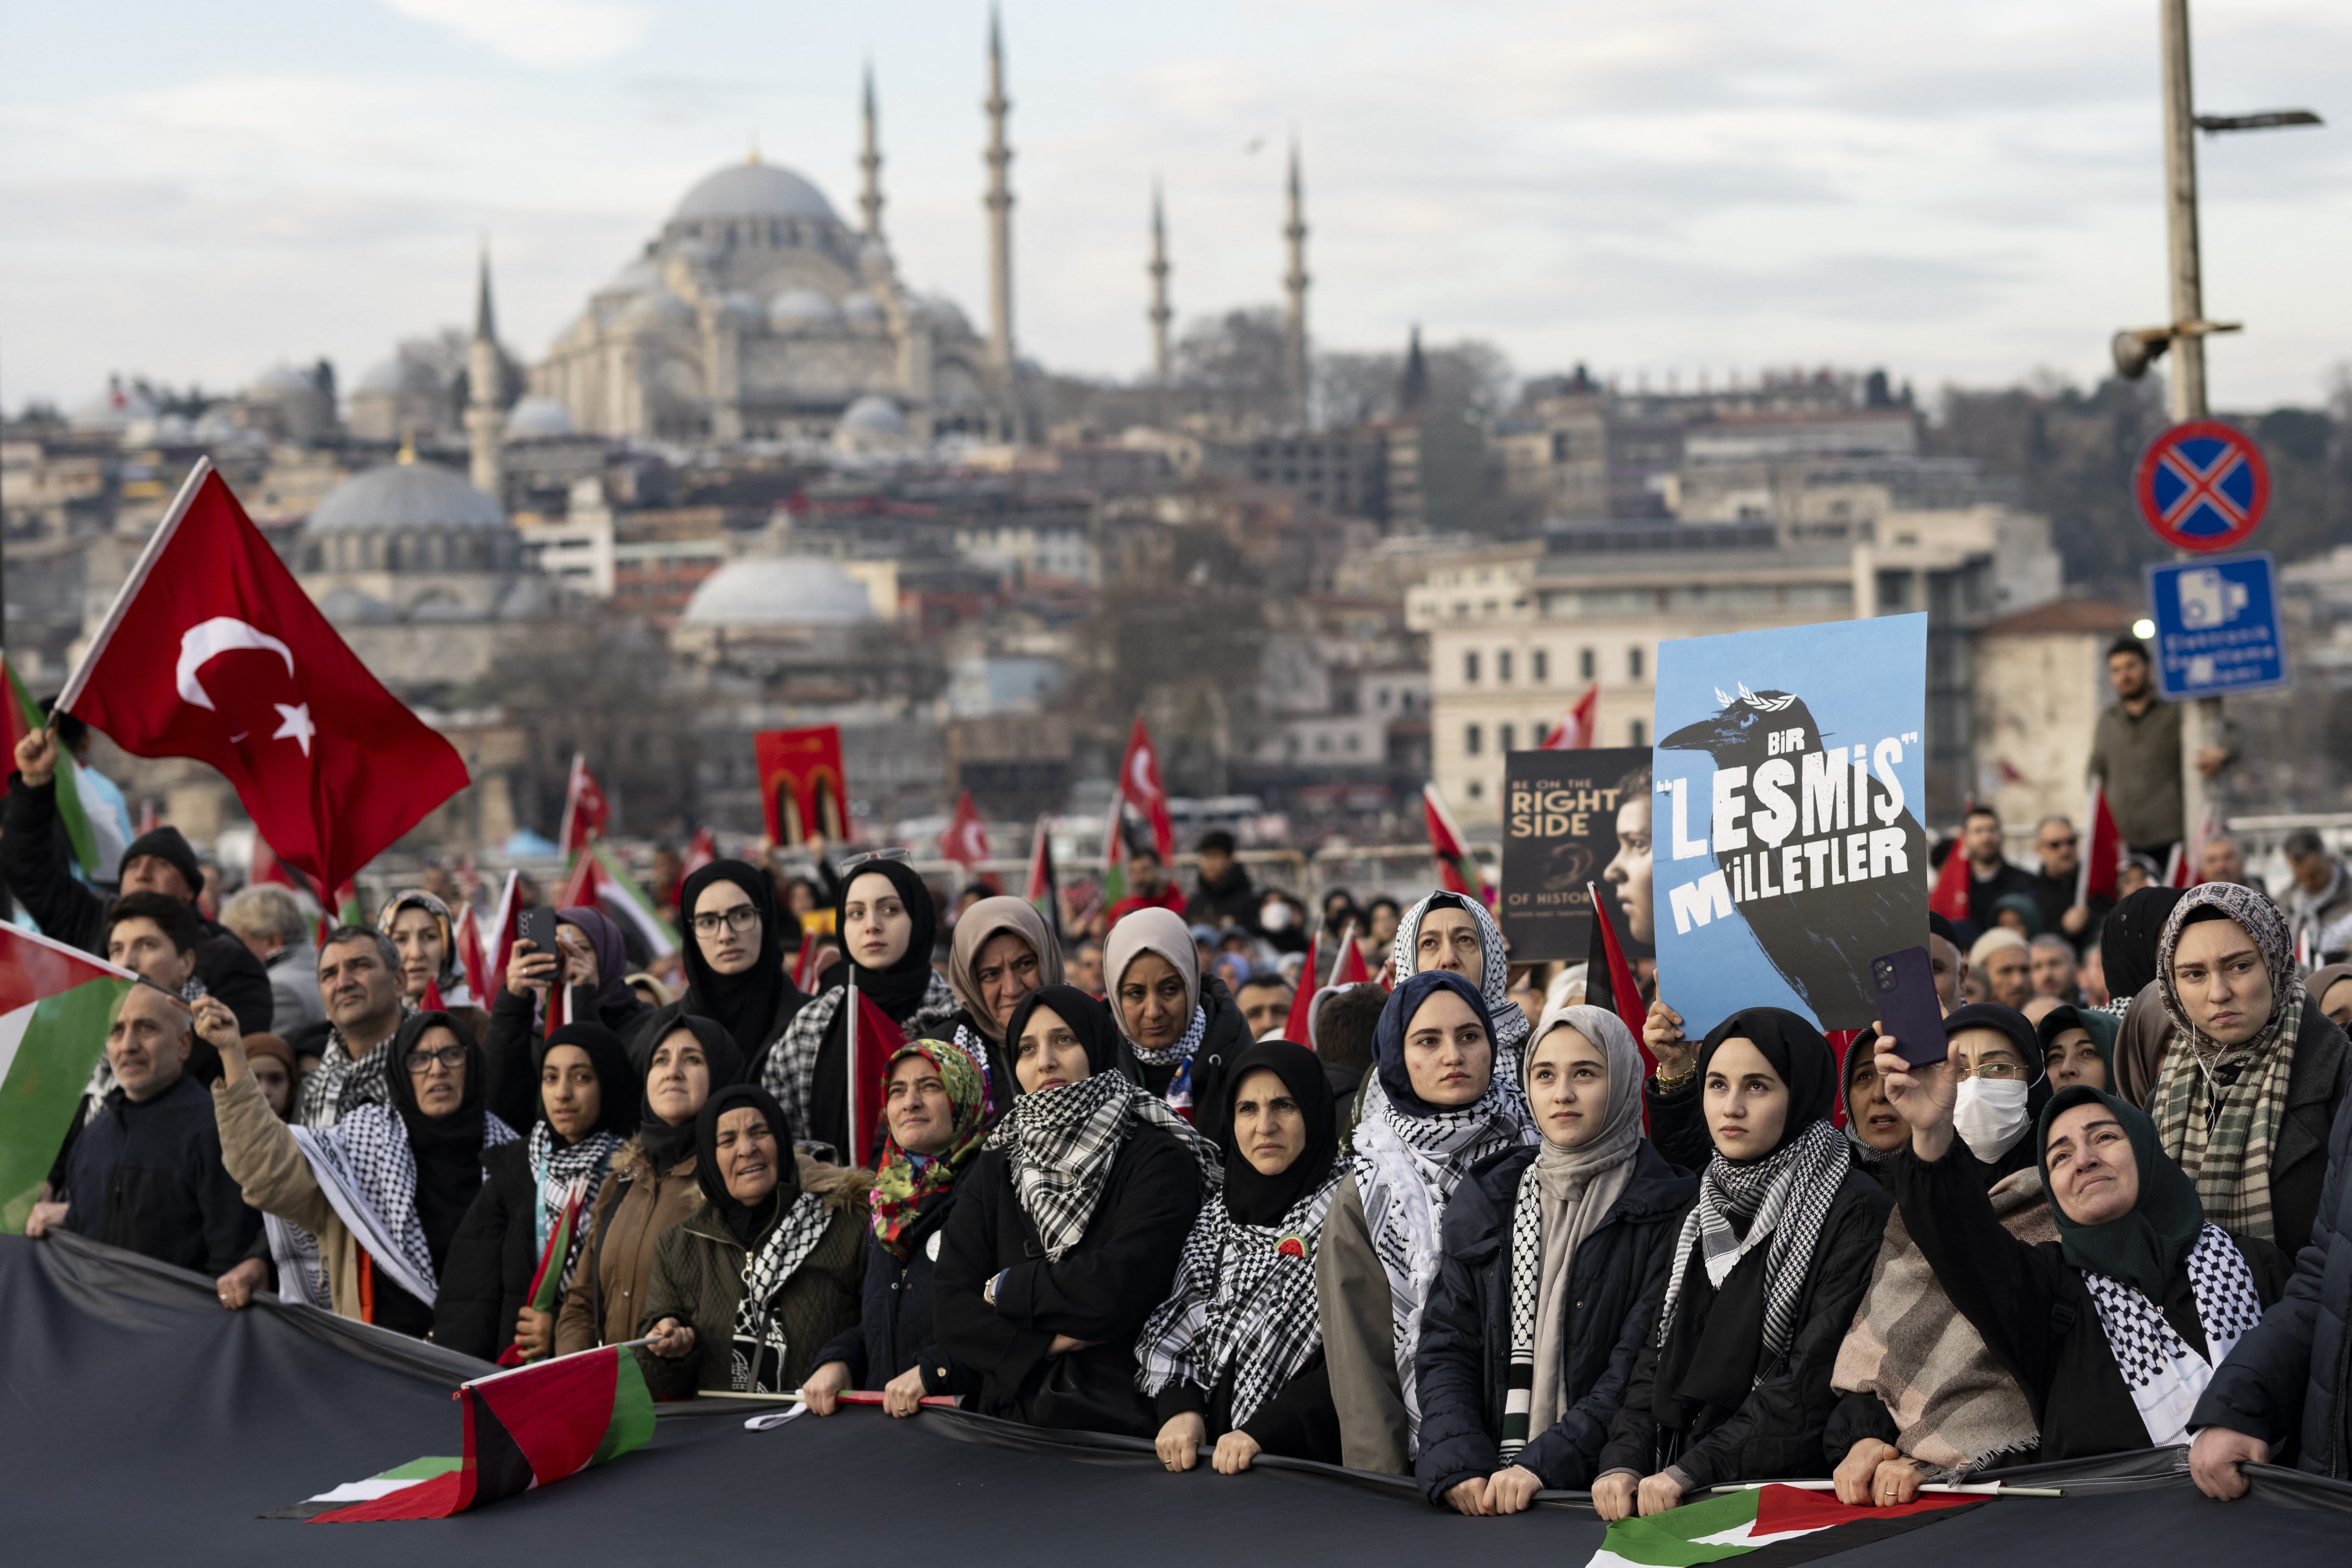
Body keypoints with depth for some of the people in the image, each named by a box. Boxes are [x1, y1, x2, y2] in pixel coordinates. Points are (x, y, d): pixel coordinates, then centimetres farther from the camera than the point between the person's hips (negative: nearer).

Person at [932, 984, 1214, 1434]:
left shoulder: (1158, 1161, 1)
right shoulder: (995, 1170, 16)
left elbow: (1117, 1288, -12)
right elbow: (949, 1309, 7)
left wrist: (1007, 1288, 2)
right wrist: (1048, 1342, -7)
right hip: (1011, 1417, 4)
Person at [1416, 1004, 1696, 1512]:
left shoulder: (1669, 1208, 1)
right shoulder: (1484, 1202, 14)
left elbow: (1644, 1367, -7)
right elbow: (1446, 1347, 9)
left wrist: (1542, 1464, -16)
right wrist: (1458, 1464, -8)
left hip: (1608, 1493, -4)